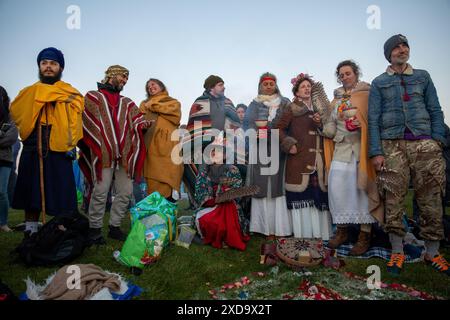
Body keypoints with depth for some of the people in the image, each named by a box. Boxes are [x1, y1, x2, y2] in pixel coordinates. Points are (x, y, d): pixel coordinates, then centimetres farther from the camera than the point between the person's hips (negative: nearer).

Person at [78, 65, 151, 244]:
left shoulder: (127, 103, 24)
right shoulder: (93, 97, 12)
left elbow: (137, 119, 10)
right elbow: (87, 122, 1)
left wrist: (143, 124, -14)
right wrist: (99, 145, -10)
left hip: (124, 155, 5)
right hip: (102, 153, -5)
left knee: (126, 192, 4)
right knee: (100, 192, -6)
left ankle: (114, 227, 19)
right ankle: (94, 229, 8)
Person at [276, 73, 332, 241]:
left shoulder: (318, 108, 21)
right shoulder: (292, 109, 6)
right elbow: (279, 128, 0)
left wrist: (320, 123, 1)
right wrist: (289, 145, -10)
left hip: (318, 159, 5)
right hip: (300, 158, -4)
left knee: (319, 195, 1)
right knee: (301, 196, -6)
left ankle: (320, 232, 7)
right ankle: (303, 233, 0)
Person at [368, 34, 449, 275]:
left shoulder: (423, 77, 17)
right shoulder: (379, 83, 12)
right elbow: (373, 119, 4)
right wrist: (376, 152, -6)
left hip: (424, 144, 2)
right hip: (392, 145, -1)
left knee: (431, 198, -1)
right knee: (394, 199, -3)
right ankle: (397, 251, 8)